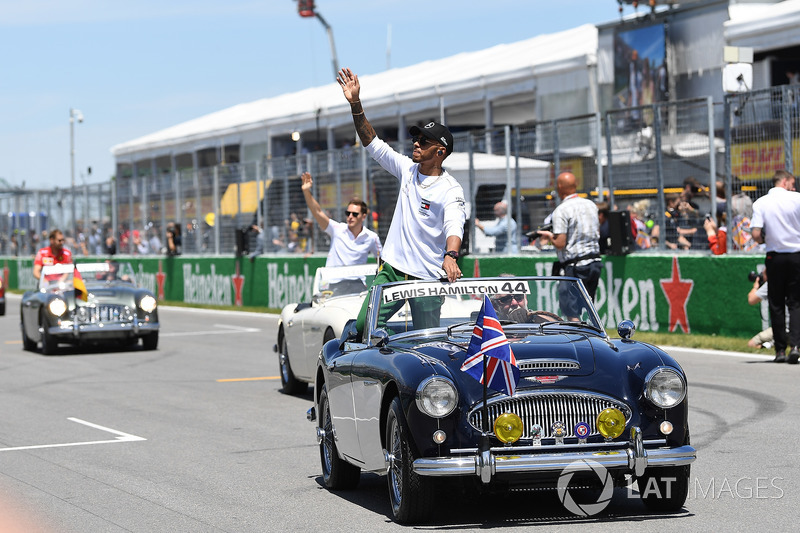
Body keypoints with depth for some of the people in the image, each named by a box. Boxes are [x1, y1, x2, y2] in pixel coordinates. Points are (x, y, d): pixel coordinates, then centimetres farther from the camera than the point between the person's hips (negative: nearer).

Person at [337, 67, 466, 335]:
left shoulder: (451, 190, -11)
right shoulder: (408, 169, 7)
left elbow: (454, 226, -27)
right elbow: (373, 143, 10)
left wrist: (450, 256, -48)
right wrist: (356, 104, 0)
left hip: (428, 278, -5)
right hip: (391, 270, 5)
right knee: (362, 327, -4)